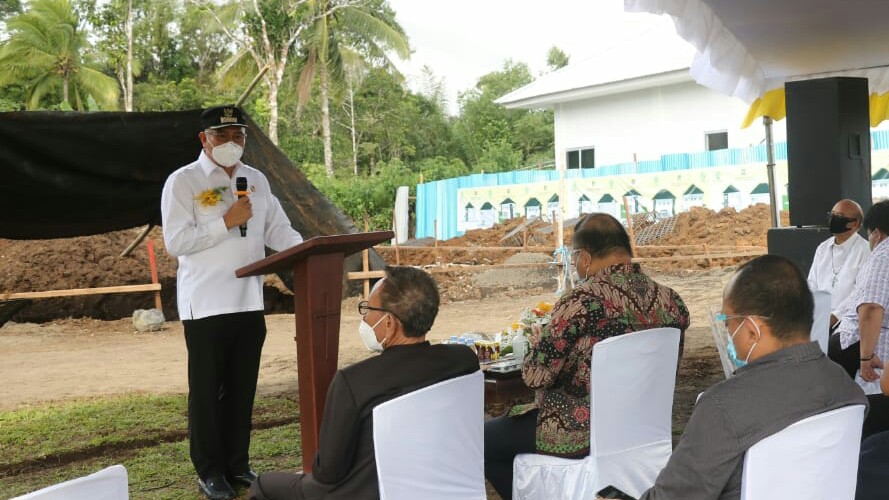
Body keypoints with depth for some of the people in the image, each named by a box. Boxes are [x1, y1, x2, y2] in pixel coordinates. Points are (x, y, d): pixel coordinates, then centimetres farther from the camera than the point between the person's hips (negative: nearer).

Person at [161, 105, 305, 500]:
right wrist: (227, 222, -17)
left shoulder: (256, 181, 12)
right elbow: (175, 241, -14)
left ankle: (237, 464, 26)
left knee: (242, 387, 13)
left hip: (250, 301, 5)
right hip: (206, 304, -5)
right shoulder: (182, 182, -5)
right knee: (207, 390, 5)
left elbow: (277, 230, 11)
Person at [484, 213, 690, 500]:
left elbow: (535, 376, -20)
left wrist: (537, 342, 1)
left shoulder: (583, 301, -23)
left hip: (582, 434, -8)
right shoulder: (669, 300, -3)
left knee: (482, 439, 13)